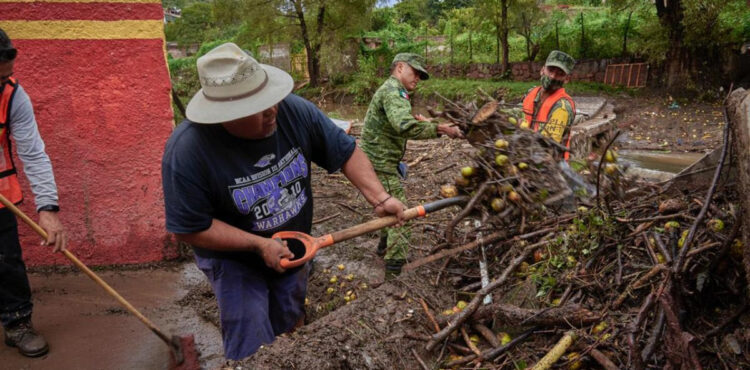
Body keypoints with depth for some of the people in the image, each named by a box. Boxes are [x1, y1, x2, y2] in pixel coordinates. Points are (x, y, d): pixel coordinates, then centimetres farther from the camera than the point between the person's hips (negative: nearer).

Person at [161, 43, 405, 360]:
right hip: (234, 259, -4)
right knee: (251, 350, 1)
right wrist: (259, 245, -27)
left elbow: (346, 152, -12)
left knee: (290, 326, 25)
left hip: (295, 248, 4)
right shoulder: (187, 150, -32)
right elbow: (190, 228, -23)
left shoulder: (294, 111, -24)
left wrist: (379, 198, -23)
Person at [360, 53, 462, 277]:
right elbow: (404, 126, -38)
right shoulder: (393, 91, -19)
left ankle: (385, 247, 43)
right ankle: (396, 265, 2)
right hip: (381, 164, -11)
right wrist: (440, 129, -37)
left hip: (380, 161, 11)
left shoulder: (391, 90, 17)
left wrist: (417, 121, 3)